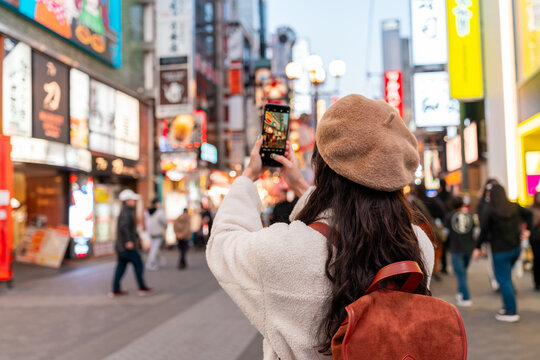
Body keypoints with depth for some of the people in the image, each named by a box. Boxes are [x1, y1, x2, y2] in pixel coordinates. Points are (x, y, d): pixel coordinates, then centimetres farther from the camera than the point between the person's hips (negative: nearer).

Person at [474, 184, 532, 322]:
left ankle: (511, 312, 5)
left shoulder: (489, 211, -17)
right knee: (506, 277, 21)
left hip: (501, 251, -6)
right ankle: (508, 305, 23)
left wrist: (478, 247, -4)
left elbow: (484, 231, -14)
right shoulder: (514, 207, 0)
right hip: (516, 248, 6)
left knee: (504, 281, 2)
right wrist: (528, 229, 24)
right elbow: (528, 214, 14)